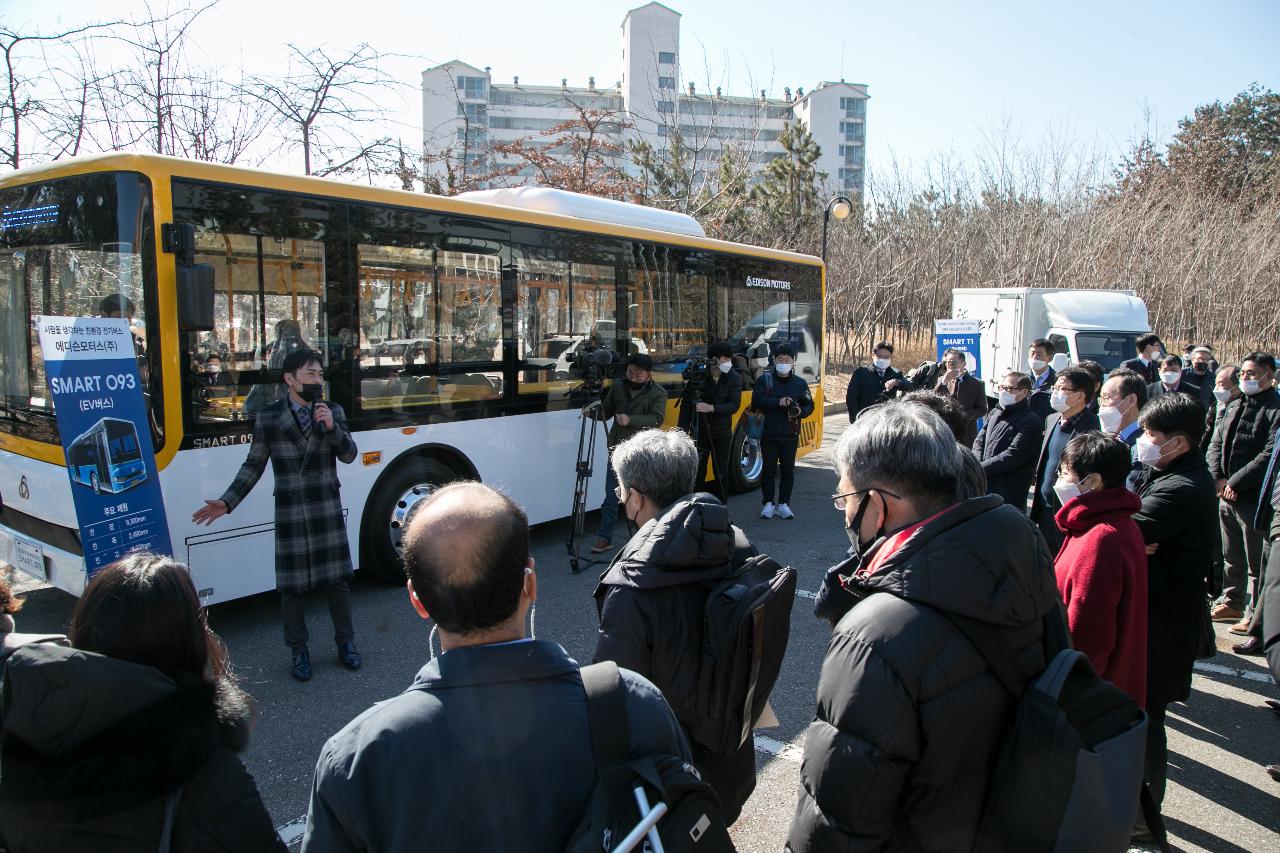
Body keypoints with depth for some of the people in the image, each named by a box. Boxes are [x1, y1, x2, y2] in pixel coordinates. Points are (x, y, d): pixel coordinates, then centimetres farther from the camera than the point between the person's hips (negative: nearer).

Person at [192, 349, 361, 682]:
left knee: (336, 579, 9)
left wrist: (332, 427, -18)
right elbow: (254, 466, 2)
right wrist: (227, 502, -5)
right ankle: (299, 651, 23)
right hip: (290, 514, -1)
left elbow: (349, 455, -2)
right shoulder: (268, 418, -2)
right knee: (292, 585, 6)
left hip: (328, 511, 1)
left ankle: (345, 642, 27)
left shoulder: (333, 411, 3)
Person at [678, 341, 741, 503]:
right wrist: (682, 431, -10)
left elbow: (734, 405, -12)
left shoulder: (734, 378, -4)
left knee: (721, 474, 8)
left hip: (722, 435, 1)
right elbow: (686, 405, -6)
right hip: (699, 434, -1)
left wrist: (712, 408, -27)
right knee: (697, 473, 3)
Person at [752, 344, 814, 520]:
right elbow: (756, 401, -10)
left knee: (788, 470, 6)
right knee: (768, 469, 5)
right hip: (769, 433, -2)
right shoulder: (764, 379, 0)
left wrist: (800, 412, -13)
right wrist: (778, 402, -19)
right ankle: (768, 503, 15)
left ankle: (783, 504, 16)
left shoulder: (800, 383, 6)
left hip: (790, 434, 2)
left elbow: (809, 406, 9)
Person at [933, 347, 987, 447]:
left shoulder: (976, 383, 2)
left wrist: (964, 414, -16)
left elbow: (982, 409, 2)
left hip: (966, 434, -1)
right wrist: (943, 382, -14)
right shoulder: (941, 380, 9)